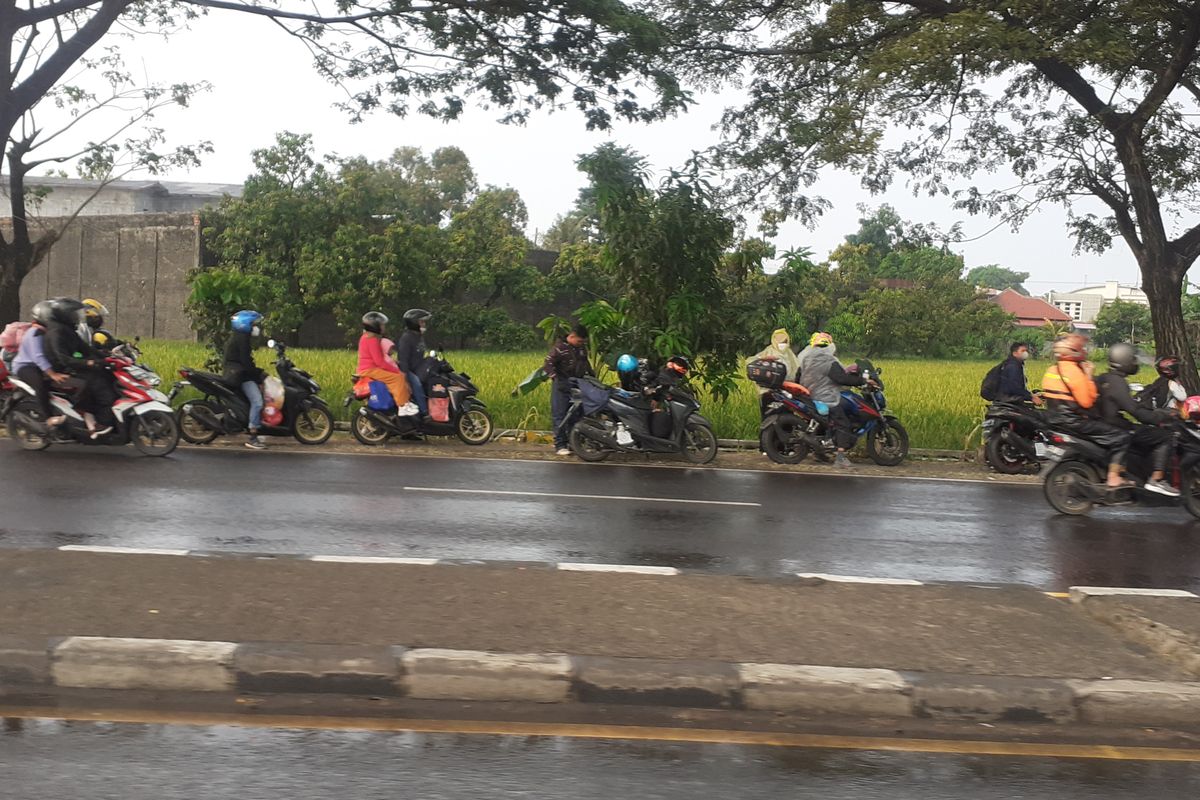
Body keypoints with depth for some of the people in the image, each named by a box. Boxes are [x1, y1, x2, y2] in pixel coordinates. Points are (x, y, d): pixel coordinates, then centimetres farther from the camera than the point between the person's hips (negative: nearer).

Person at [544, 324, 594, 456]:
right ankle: (560, 445, -3)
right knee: (559, 415, -5)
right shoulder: (560, 348, -13)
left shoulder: (582, 347, 11)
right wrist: (554, 377, -25)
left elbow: (585, 362, 27)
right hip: (562, 386, -7)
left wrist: (592, 375, 19)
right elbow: (548, 363, -16)